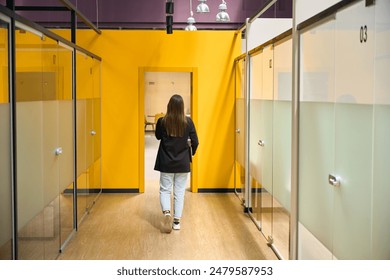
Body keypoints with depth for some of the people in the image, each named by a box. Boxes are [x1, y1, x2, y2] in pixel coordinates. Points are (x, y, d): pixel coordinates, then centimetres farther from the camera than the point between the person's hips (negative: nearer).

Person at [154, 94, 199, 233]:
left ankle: (167, 212, -13)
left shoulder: (162, 121, -10)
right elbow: (195, 141, -4)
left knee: (165, 190, 11)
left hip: (166, 163, -1)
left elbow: (158, 136, 9)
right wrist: (192, 152, 15)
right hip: (183, 163, 1)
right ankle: (177, 220, 14)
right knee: (179, 192, 10)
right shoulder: (188, 121, -10)